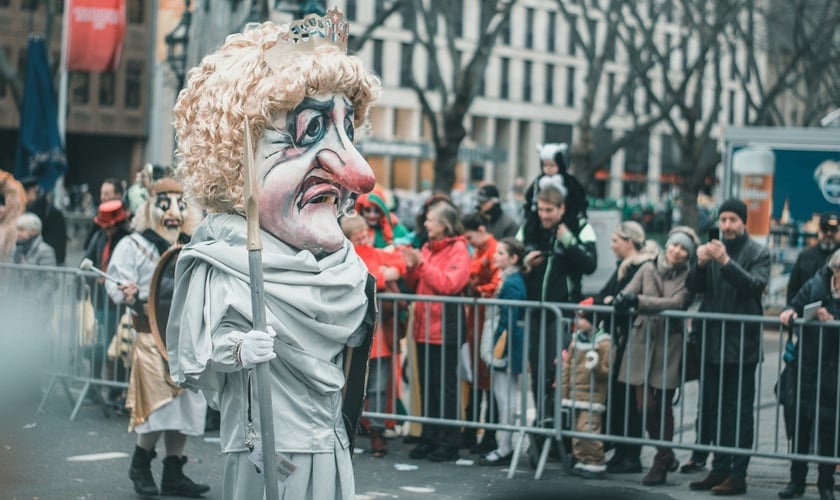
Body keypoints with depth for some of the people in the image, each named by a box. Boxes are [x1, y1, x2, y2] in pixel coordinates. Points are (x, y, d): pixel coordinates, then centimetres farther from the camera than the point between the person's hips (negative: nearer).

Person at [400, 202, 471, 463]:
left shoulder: (458, 249, -6)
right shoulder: (428, 247, 13)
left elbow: (449, 284, -18)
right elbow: (416, 285, 16)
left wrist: (422, 264, -18)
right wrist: (411, 268, -2)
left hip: (445, 328, -7)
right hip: (425, 326, 7)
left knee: (445, 386, -2)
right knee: (427, 385, 10)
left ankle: (448, 444, 3)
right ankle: (429, 439, 17)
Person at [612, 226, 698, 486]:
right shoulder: (648, 268, 9)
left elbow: (677, 303, -16)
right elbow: (627, 294, 2)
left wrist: (639, 300, -22)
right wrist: (623, 298, -23)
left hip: (669, 344, -3)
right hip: (642, 341, 3)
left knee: (663, 405, 2)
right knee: (645, 405, 0)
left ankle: (661, 464, 15)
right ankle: (666, 454, 22)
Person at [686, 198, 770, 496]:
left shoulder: (758, 254, 0)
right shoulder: (713, 250, 13)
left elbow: (755, 285, -17)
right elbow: (693, 287, 4)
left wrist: (726, 262, -28)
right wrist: (700, 264, -16)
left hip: (741, 344, -5)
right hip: (713, 343, 5)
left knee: (740, 412, -3)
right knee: (715, 410, 10)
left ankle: (738, 476, -2)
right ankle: (720, 469, 17)